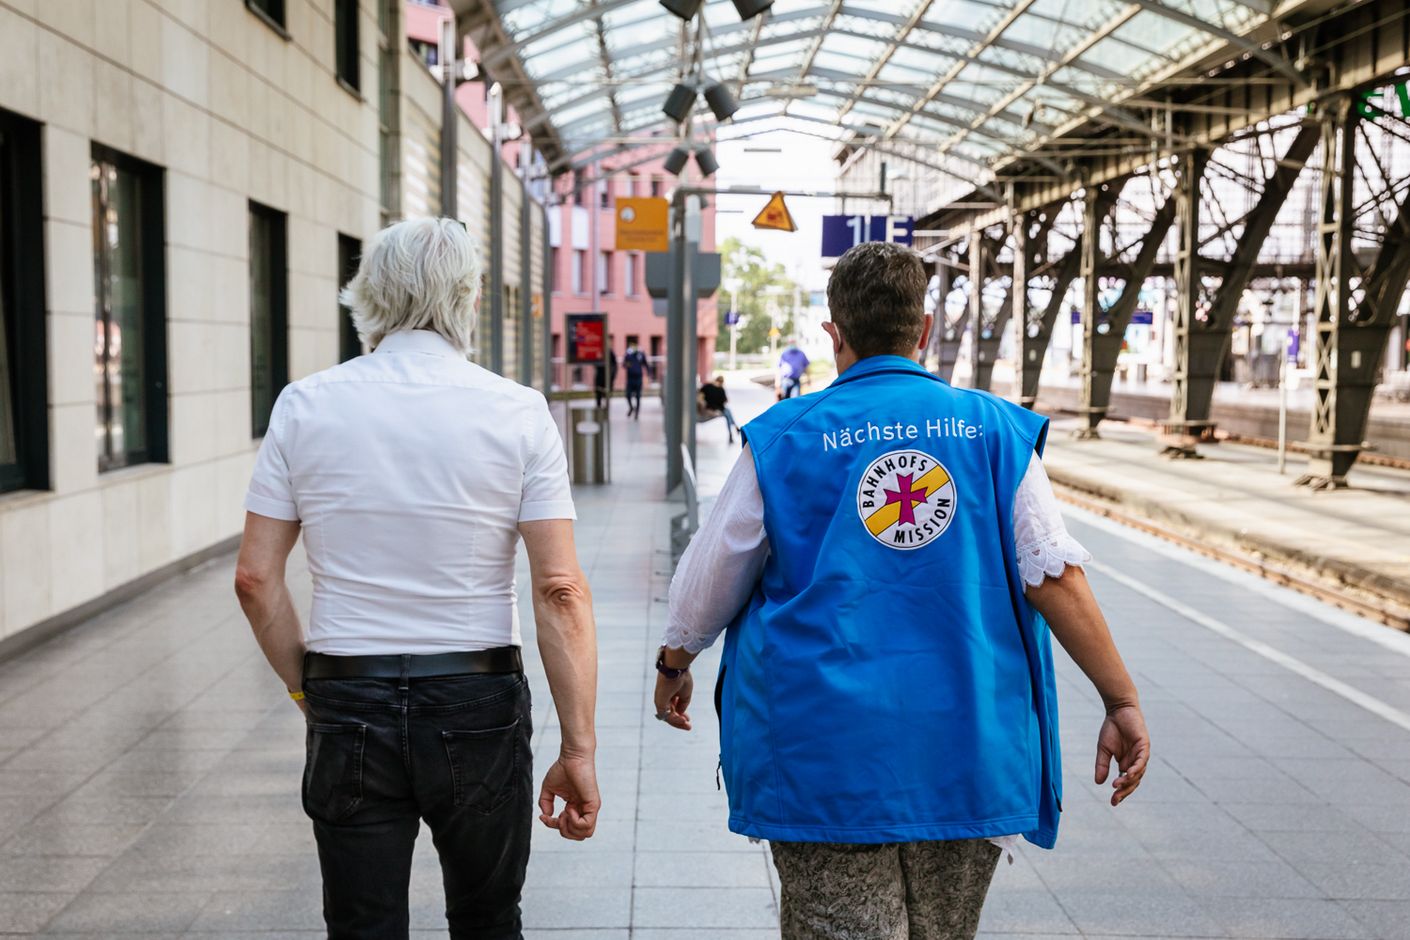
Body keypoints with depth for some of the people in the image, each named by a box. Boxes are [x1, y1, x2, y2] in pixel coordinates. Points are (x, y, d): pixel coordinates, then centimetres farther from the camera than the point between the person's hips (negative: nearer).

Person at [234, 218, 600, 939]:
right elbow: (560, 590, -11)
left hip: (348, 709, 1)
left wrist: (307, 687, 11)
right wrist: (578, 750, -7)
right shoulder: (517, 412, -6)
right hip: (477, 704, 0)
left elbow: (255, 577, -2)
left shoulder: (305, 405, -2)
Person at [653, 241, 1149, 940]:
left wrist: (673, 666, 25)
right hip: (967, 758, 3)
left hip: (825, 755, -2)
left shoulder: (782, 438, -1)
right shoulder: (995, 430, 2)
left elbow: (707, 587, 7)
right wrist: (1122, 702, 3)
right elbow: (1056, 579, -4)